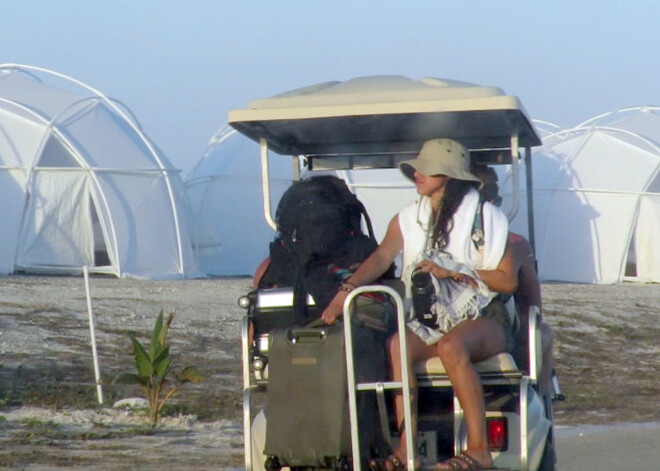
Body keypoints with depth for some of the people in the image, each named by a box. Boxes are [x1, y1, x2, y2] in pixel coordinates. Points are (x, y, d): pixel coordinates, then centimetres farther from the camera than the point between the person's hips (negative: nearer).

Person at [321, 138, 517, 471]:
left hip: (485, 319, -4)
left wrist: (451, 273, -14)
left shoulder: (485, 218, 2)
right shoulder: (408, 219, 13)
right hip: (430, 319, 4)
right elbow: (380, 257, -4)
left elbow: (507, 280, -4)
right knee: (396, 345, -29)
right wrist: (346, 290, -23)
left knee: (451, 346, -37)